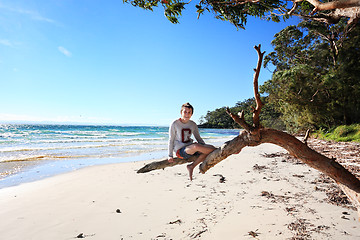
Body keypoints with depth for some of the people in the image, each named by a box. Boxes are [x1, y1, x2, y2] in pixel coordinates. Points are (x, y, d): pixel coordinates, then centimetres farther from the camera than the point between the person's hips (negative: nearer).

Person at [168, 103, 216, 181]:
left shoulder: (193, 124, 7)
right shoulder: (175, 124, -6)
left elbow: (198, 138, 16)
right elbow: (171, 140, -2)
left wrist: (205, 147, 0)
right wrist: (170, 155, -4)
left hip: (190, 148, 6)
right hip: (180, 150, -6)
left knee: (210, 148, -18)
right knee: (195, 146, -37)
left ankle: (192, 166, -16)